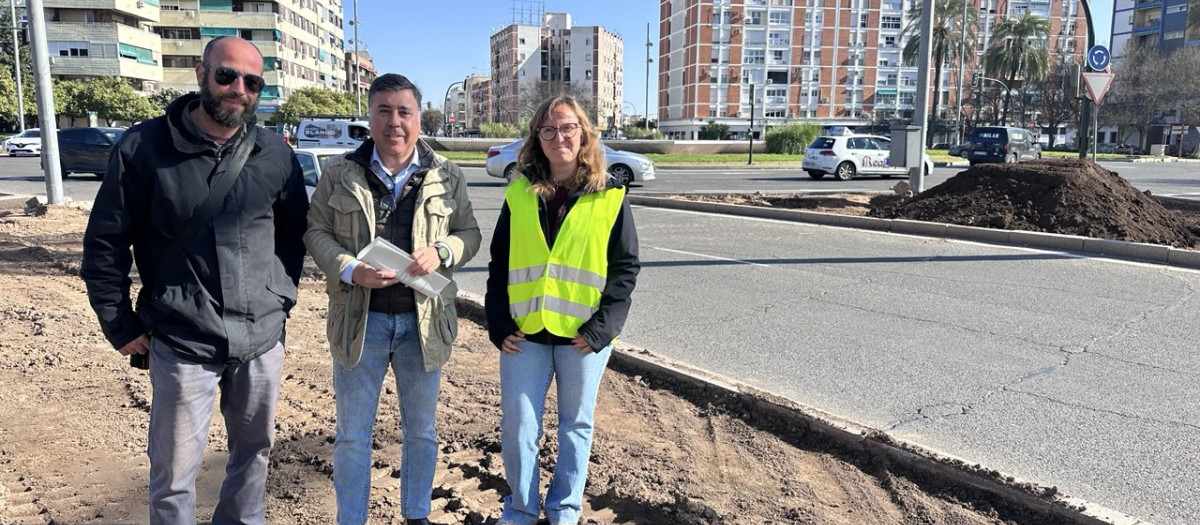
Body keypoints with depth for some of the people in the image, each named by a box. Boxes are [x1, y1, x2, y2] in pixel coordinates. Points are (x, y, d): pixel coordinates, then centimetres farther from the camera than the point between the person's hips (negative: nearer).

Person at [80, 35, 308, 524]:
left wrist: (282, 296, 6)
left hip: (263, 338, 3)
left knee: (255, 447, 17)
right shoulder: (143, 147, -6)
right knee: (173, 471, 6)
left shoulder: (275, 155, 2)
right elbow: (105, 243, -1)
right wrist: (121, 327, -2)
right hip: (182, 343, -3)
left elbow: (294, 231, 14)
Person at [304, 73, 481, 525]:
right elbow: (316, 231, 1)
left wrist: (441, 252, -16)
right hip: (359, 319, -1)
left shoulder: (446, 176, 1)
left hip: (423, 320, 1)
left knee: (421, 430, 16)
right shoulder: (339, 173, -1)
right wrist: (350, 270, -17)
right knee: (353, 433, 11)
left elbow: (469, 233, 5)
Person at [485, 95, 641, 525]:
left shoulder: (609, 197, -2)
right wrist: (499, 324, -3)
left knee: (575, 424, 13)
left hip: (582, 335, -1)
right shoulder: (519, 194, 4)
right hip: (525, 333, 2)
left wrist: (602, 327, -12)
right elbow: (498, 264, 6)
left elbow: (626, 267, -3)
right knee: (517, 426, 5)